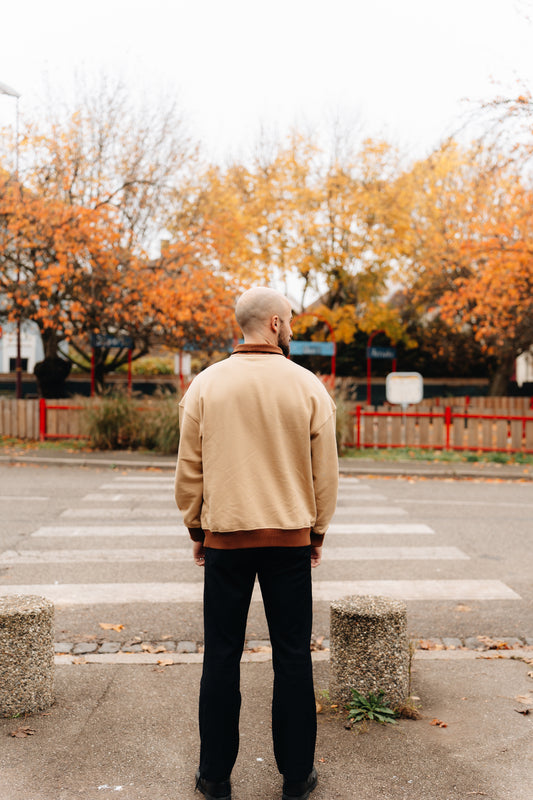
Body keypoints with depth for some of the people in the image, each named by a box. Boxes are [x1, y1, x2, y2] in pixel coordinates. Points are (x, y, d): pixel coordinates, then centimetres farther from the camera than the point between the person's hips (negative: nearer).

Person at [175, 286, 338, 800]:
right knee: (292, 656, 9)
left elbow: (189, 469, 2)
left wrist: (196, 529, 13)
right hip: (291, 537, 0)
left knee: (221, 656, 9)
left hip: (225, 538, 1)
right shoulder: (308, 387, -3)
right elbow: (325, 472, 1)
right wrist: (317, 532, 13)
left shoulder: (206, 384, -2)